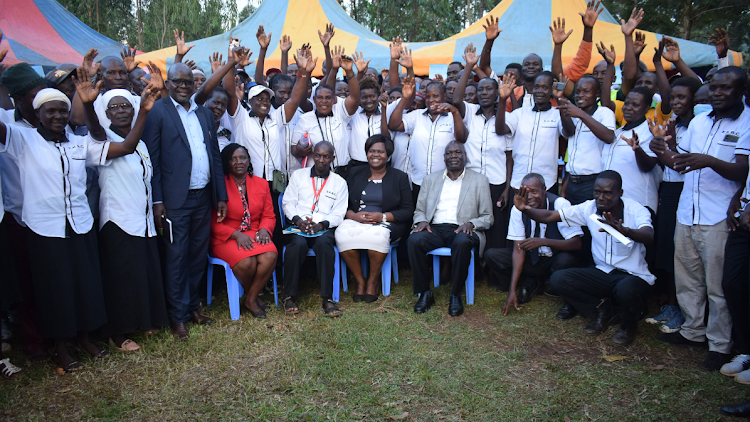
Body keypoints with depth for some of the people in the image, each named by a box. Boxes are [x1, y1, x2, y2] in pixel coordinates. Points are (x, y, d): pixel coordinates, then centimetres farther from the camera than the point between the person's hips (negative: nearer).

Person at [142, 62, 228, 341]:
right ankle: (178, 315, 14)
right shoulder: (157, 112, -4)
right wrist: (157, 200, -12)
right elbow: (151, 159, -7)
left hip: (203, 197, 5)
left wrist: (221, 195, 10)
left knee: (198, 255, 13)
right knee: (176, 258, 2)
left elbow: (215, 156, 14)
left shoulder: (204, 114, 13)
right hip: (175, 199, -5)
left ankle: (193, 305, 27)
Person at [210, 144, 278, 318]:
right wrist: (236, 234, -18)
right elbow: (212, 221, -6)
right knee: (246, 262, -32)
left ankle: (251, 298, -4)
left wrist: (264, 229, -9)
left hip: (254, 234, 4)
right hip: (225, 238, -4)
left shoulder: (261, 184, 11)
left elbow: (269, 216, 13)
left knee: (270, 256, -28)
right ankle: (251, 294, 4)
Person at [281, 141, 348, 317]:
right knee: (298, 243, -34)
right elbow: (288, 202, 11)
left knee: (324, 242, -36)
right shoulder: (298, 175, 18)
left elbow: (339, 213, 6)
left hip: (324, 228, 0)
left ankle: (327, 298, -32)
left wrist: (322, 224, -13)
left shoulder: (339, 182, 15)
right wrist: (298, 220, -9)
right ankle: (289, 296, -21)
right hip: (298, 226, 1)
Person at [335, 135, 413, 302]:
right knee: (343, 235, -31)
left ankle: (372, 282, -13)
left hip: (386, 223, -2)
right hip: (355, 220, 2)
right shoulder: (355, 173, 16)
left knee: (377, 236, -37)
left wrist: (382, 216, -13)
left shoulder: (400, 177, 8)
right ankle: (360, 281, -15)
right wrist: (354, 215, -13)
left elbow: (408, 210, 1)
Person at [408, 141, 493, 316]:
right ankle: (425, 293, -16)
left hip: (461, 230, -2)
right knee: (414, 240, -30)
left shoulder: (479, 181, 12)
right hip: (435, 229, 2)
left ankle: (456, 294, -19)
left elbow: (488, 217, 8)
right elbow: (419, 211, 19)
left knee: (462, 242, -38)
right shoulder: (431, 179, 20)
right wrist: (421, 221, -5)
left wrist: (471, 223, -13)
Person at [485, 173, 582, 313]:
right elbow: (518, 249, -13)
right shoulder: (518, 209, -11)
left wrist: (543, 241, -44)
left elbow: (576, 243, -26)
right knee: (491, 255, -18)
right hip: (532, 258, 3)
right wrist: (512, 290, -21)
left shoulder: (560, 204, -20)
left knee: (565, 260, -38)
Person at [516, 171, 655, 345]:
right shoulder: (589, 208, -4)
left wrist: (626, 231, -57)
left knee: (626, 290, -39)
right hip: (602, 273, 4)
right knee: (557, 279, -18)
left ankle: (629, 323, -1)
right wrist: (525, 209, -27)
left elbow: (649, 236, -36)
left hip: (633, 276, -4)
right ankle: (600, 308, 6)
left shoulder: (636, 210, -14)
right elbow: (549, 216, -8)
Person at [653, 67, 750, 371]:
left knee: (717, 284, 0)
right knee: (686, 278, 13)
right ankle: (693, 330, 29)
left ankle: (720, 344, 13)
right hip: (687, 212, 6)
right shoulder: (698, 121, 14)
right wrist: (664, 153, -2)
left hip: (720, 218, -6)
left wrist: (709, 161, -30)